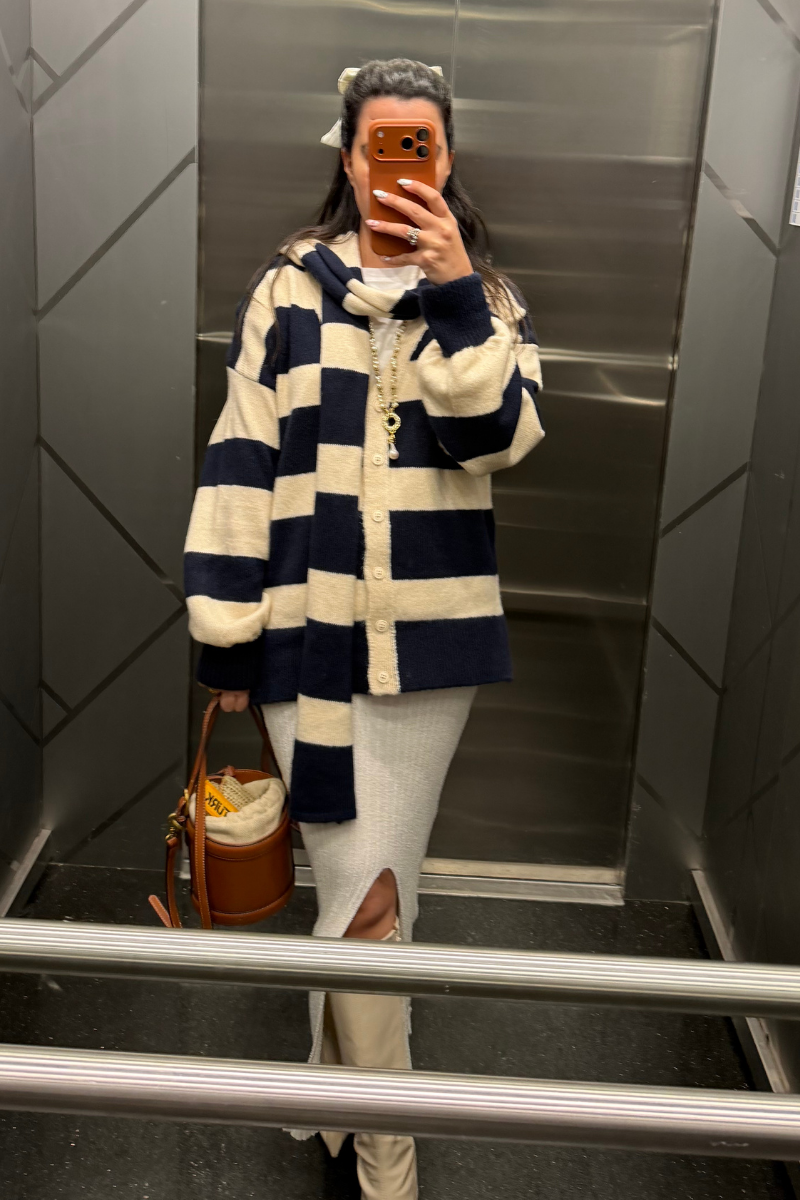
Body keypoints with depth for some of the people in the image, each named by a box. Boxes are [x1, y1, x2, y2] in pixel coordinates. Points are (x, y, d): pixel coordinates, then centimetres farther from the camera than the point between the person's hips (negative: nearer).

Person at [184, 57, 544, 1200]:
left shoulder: (484, 301, 6)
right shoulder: (288, 292, 3)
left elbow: (497, 435, -9)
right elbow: (242, 461, 1)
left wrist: (453, 291, -17)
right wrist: (226, 633, -1)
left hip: (431, 635, 1)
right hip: (307, 632, 0)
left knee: (365, 887, 7)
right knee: (367, 893, 4)